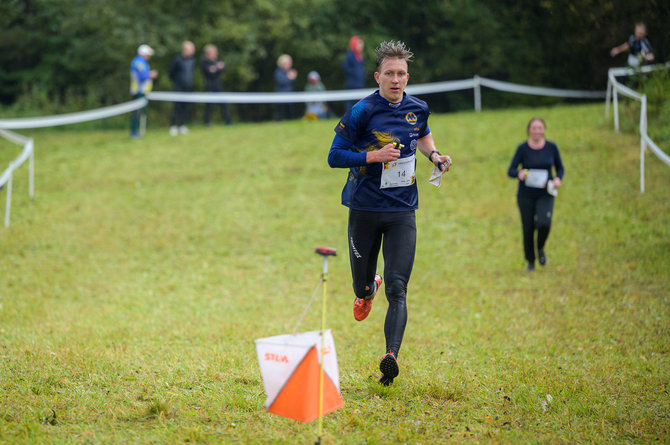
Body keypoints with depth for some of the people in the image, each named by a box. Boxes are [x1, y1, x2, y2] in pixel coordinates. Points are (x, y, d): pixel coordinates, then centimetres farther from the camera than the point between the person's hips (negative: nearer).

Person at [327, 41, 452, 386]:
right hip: (365, 210, -2)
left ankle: (391, 355, -22)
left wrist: (434, 155, 9)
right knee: (361, 284, 10)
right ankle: (368, 289, 48)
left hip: (402, 212, 2)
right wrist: (375, 156, -20)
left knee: (397, 289, -13)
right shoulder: (362, 112, -9)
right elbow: (334, 157, -8)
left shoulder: (417, 109, 5)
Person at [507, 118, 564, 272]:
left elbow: (560, 168, 10)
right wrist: (519, 173, -29)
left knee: (544, 224, -22)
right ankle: (530, 262, 24)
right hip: (526, 195, 0)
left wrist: (558, 179, -12)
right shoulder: (522, 148, -6)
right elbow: (510, 171, -7)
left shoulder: (552, 147, -1)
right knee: (528, 229, 2)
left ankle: (540, 248, 10)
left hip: (545, 194, 0)